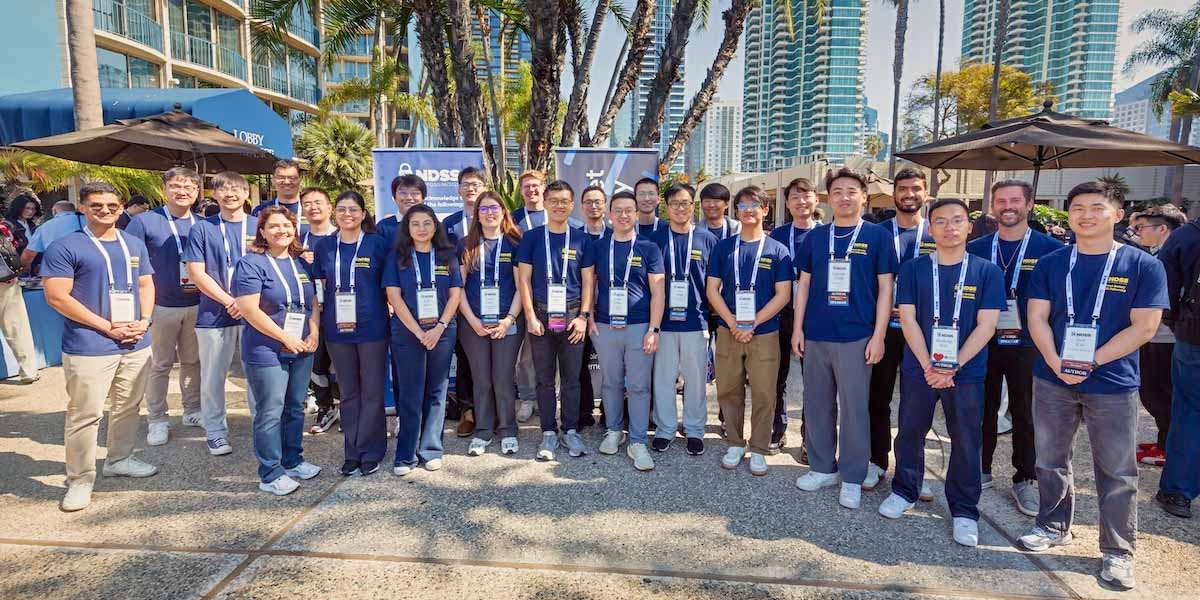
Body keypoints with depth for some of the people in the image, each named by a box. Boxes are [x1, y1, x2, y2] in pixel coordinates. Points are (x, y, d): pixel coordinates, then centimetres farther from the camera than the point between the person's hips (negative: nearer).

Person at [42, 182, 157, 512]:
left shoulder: (135, 245, 13)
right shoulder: (64, 247, -6)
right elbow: (57, 297, -12)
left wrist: (144, 321, -3)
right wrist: (108, 327, -15)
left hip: (136, 344, 6)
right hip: (89, 347, -5)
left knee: (128, 407, 15)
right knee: (85, 415, -1)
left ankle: (119, 459, 32)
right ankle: (80, 480, 11)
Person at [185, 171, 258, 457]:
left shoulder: (259, 226, 6)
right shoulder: (202, 229, 4)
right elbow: (197, 273, -2)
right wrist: (231, 301, -12)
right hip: (214, 315, 0)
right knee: (213, 377, 8)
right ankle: (216, 432, 22)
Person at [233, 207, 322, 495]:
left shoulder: (301, 263, 11)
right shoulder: (252, 263, -10)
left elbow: (313, 303, 15)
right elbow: (249, 309, -17)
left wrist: (314, 334, -2)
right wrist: (286, 338, -16)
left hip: (301, 350, 6)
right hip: (267, 351, -6)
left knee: (295, 408, 15)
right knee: (271, 413, 0)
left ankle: (293, 461, 29)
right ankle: (270, 474, 11)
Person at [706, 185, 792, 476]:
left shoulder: (777, 250, 1)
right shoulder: (723, 247, 6)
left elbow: (783, 295, -3)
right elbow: (712, 289, 2)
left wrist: (752, 323, -13)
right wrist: (732, 322, -11)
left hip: (764, 334, -1)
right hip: (728, 332, 2)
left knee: (763, 394, 3)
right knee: (728, 391, 7)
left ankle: (758, 450, 18)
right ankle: (735, 444, 24)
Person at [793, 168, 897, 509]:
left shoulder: (878, 236, 1)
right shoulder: (815, 237, 9)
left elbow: (885, 288, 0)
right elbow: (804, 284, 11)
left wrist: (878, 335, -6)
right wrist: (797, 328, 5)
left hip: (856, 337, -3)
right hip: (815, 336, 3)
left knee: (854, 409, 3)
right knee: (817, 405, 11)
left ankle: (852, 479, 16)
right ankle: (822, 468, 26)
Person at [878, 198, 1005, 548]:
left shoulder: (987, 272, -1)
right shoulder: (913, 269, 0)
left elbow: (986, 326, -7)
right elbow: (908, 319, -4)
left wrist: (952, 366, -16)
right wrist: (928, 365, -14)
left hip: (966, 373, -1)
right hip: (918, 369, 1)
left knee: (966, 443, 8)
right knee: (910, 434, 12)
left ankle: (964, 511, 22)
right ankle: (904, 491, 31)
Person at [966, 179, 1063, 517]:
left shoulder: (1050, 249, -2)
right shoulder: (975, 249, 4)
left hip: (1028, 346, -1)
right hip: (983, 342, 2)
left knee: (1025, 413, 8)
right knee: (984, 409, 11)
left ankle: (1025, 479, 22)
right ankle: (981, 469, 26)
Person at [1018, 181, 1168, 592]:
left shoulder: (1143, 266, -3)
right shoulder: (1050, 264, 4)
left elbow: (1144, 327, -9)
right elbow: (1037, 318, 0)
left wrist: (1091, 361, -18)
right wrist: (1056, 363, -15)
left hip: (1113, 384, -2)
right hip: (1052, 379, 3)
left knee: (1117, 472, 6)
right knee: (1051, 461, 13)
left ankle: (1118, 552, 20)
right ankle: (1054, 527, 31)